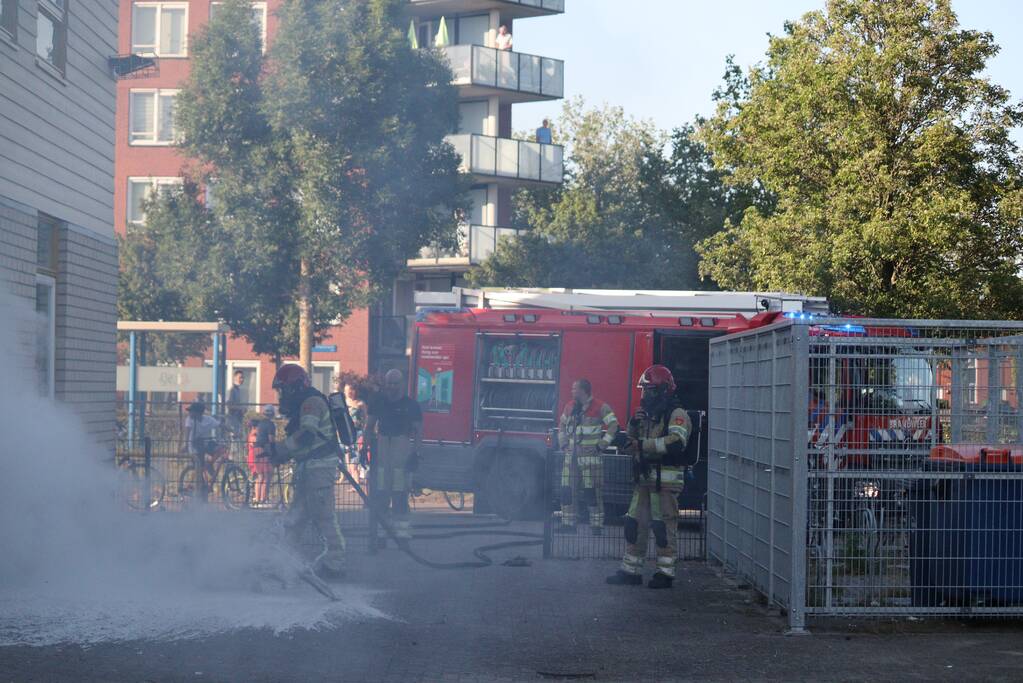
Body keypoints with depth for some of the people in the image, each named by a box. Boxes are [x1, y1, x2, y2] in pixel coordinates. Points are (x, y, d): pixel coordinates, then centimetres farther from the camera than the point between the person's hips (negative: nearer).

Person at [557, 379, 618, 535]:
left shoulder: (600, 407, -7)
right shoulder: (570, 407, 13)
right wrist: (563, 443, 17)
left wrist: (602, 445, -13)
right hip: (571, 456, 6)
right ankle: (568, 523, 12)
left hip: (590, 456, -6)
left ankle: (597, 525, -2)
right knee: (567, 490, 5)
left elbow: (613, 425, -11)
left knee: (592, 491, -6)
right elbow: (562, 425, 27)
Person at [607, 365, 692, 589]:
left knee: (664, 526, -5)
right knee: (635, 524, 8)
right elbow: (631, 446, 20)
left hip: (665, 480, -8)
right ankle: (631, 571, 15)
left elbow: (676, 442, -26)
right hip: (644, 479, 8)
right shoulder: (647, 415, 18)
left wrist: (642, 445, -24)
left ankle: (665, 572, 1)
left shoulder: (676, 415, -8)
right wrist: (633, 425, 0)